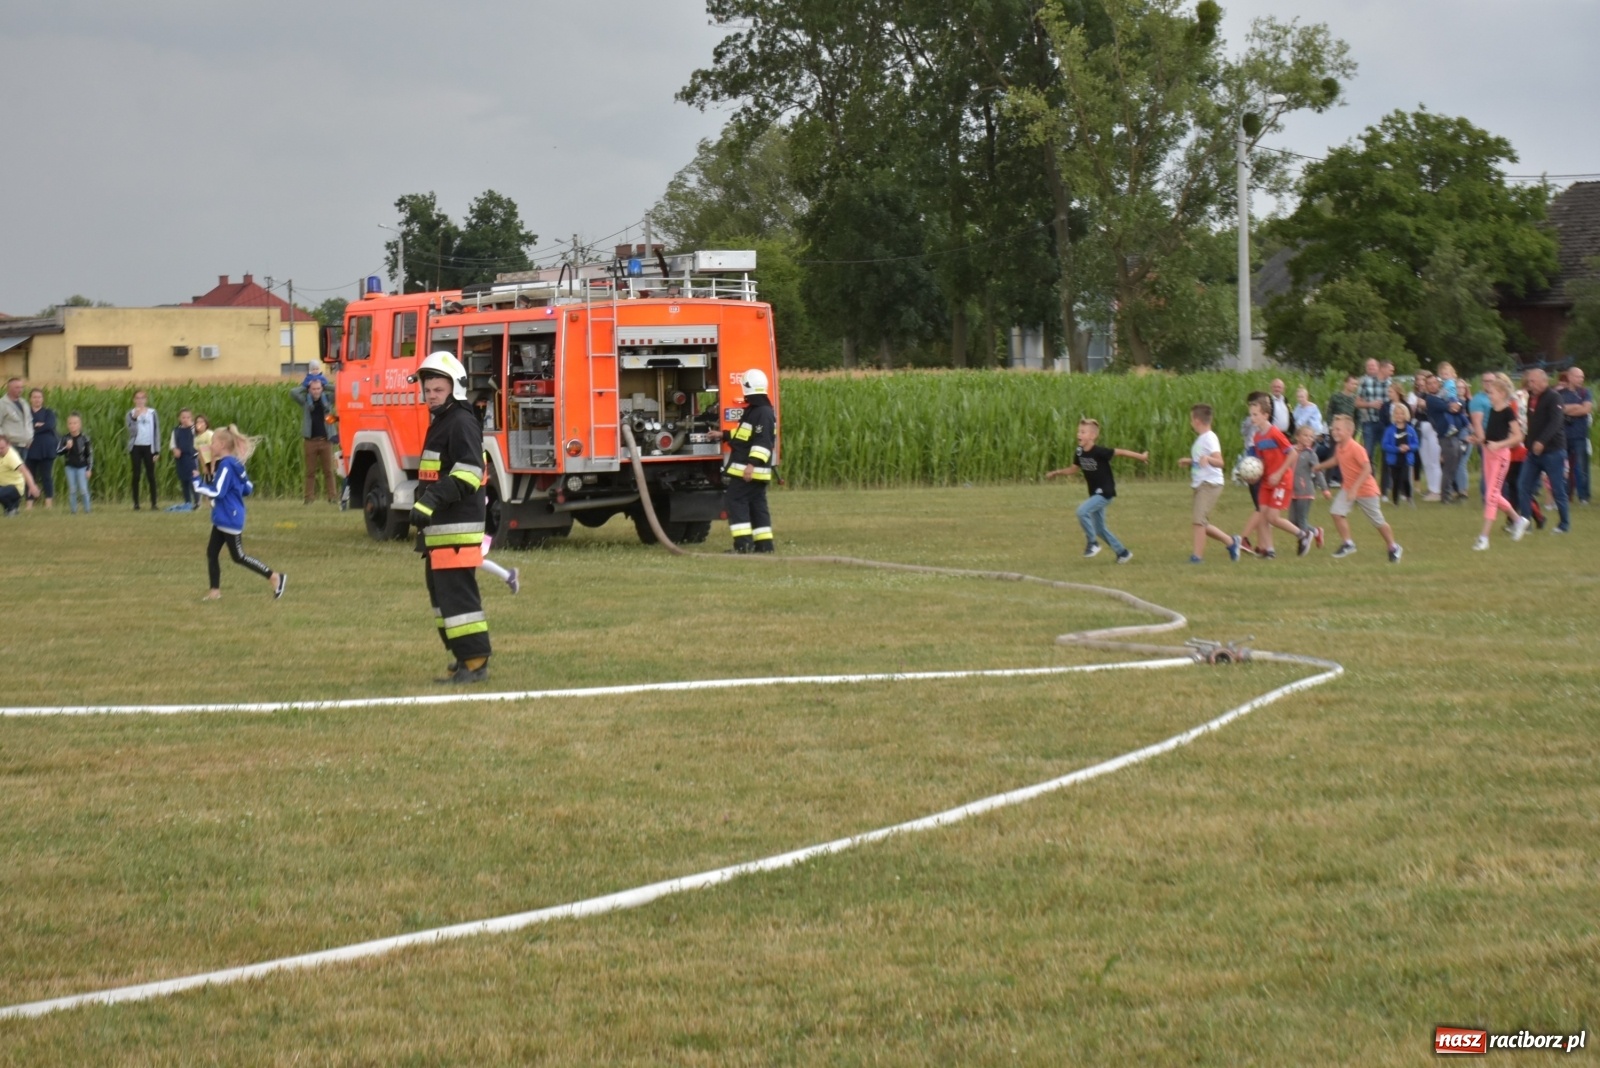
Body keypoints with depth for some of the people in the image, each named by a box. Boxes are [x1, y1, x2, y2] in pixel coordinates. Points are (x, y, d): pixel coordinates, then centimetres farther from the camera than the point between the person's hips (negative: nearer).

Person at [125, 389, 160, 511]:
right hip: (136, 447, 0)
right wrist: (134, 418, -28)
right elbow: (129, 429, -13)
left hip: (148, 447, 0)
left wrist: (156, 451, 1)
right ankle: (136, 503, 6)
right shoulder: (130, 414, 1)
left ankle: (153, 503, 3)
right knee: (136, 475, 1)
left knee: (151, 475, 0)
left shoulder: (152, 413, 3)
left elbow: (157, 432, 5)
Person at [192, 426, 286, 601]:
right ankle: (215, 591, 11)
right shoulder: (234, 464, 10)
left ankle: (275, 577, 3)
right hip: (222, 519, 10)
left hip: (230, 519, -10)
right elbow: (248, 489, 15)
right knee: (212, 552, 8)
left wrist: (197, 482, -17)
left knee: (238, 557, -2)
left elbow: (216, 492, -24)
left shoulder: (226, 466, -19)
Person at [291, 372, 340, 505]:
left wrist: (326, 387, 3)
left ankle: (332, 497, 1)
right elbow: (293, 392, -8)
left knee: (328, 471, 0)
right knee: (310, 471, 3)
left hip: (326, 440, 0)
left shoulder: (328, 399, 7)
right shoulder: (305, 401, 5)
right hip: (310, 441, 0)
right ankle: (309, 497, 5)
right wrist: (305, 387, 4)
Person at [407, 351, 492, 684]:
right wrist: (424, 516, 30)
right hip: (439, 527, 11)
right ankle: (462, 658, 20)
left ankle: (475, 662, -12)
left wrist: (433, 498, -32)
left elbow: (468, 472, -24)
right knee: (440, 590, 14)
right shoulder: (439, 423, 21)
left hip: (457, 527, -11)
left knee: (456, 591, -13)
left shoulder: (461, 423, -12)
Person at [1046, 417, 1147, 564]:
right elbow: (1073, 469, 15)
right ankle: (1123, 553, 27)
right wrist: (1056, 472, 6)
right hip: (1095, 494, 8)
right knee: (1100, 529, 12)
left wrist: (1141, 457, -17)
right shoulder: (1079, 453, -1)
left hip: (1106, 492, -8)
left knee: (1082, 511, -24)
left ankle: (1093, 543, -7)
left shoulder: (1099, 452, -21)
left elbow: (1120, 452, -17)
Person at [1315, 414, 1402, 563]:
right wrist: (1319, 466, 25)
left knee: (1378, 521, 6)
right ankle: (1347, 544, -1)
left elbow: (1367, 469, -29)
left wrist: (1355, 488, -33)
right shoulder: (1339, 447, -2)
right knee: (1337, 512, -13)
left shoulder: (1356, 448, -26)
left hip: (1366, 489, -7)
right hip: (1348, 487, 7)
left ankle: (1394, 548, 25)